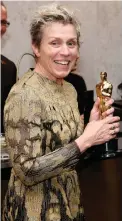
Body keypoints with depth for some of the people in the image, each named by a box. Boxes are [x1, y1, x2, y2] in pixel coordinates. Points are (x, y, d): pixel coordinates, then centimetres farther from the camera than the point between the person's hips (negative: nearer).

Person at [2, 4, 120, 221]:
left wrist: (93, 126, -6)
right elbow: (27, 171, -24)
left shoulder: (69, 89, 2)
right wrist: (85, 140, -24)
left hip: (69, 202, 8)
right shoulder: (24, 95, -22)